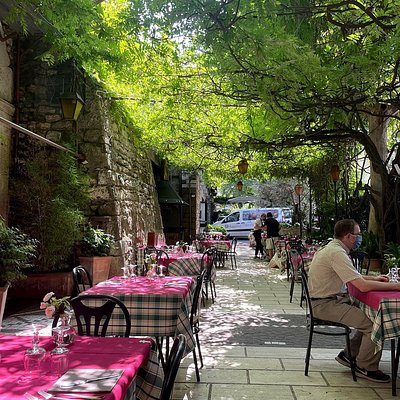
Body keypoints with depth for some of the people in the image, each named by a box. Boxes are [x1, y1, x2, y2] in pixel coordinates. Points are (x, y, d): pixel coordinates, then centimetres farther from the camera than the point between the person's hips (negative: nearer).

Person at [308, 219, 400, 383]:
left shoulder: (332, 248, 11)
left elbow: (353, 277, 26)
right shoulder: (337, 253, -22)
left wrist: (374, 278, 13)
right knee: (373, 323, -15)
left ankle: (349, 354, 18)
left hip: (334, 299, 11)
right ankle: (365, 367, 5)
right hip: (326, 304, -10)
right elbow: (363, 286, -27)